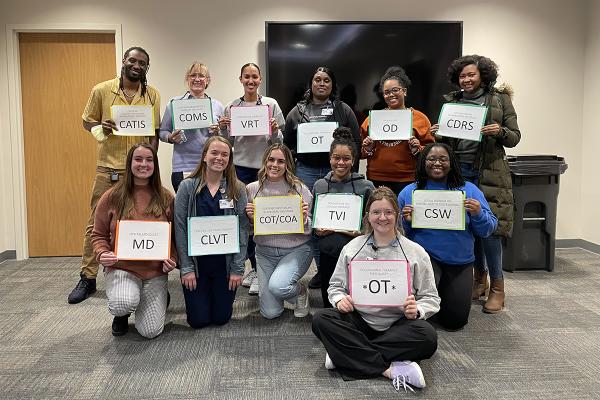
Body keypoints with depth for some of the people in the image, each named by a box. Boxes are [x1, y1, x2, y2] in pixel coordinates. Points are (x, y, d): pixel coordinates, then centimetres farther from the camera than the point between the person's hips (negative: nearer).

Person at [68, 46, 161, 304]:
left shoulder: (152, 95, 6)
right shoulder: (101, 90, 1)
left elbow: (155, 132, 9)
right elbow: (87, 121, 10)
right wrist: (100, 128, -13)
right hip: (108, 169, -1)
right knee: (96, 223, 2)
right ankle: (87, 278, 14)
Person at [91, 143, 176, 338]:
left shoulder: (166, 198, 0)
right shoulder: (112, 197, -3)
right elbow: (98, 235, 5)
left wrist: (172, 259, -11)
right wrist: (103, 254, -15)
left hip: (155, 271, 1)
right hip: (121, 268, 0)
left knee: (151, 332, -9)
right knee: (123, 304, -33)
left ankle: (159, 300, 28)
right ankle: (121, 314, 9)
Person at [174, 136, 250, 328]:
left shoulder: (238, 189, -3)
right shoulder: (187, 187, -5)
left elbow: (242, 230, -5)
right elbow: (180, 228, -6)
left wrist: (238, 268, -9)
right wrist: (186, 268, -9)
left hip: (225, 262, 1)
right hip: (196, 260, 0)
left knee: (221, 317, 6)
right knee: (198, 320, 4)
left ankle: (219, 294, 39)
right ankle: (202, 296, 37)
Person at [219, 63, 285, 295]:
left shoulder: (271, 105, 3)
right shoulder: (231, 108, 7)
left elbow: (279, 142, 5)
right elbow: (228, 143, 10)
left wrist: (275, 132, -16)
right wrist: (223, 130, -9)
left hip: (266, 167, -2)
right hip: (242, 167, 2)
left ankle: (261, 270, 11)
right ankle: (255, 267, 22)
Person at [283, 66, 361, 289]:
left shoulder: (343, 110, 6)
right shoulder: (297, 112, 12)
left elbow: (356, 142, 2)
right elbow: (287, 143, 16)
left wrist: (351, 173, -6)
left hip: (336, 172, -2)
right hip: (306, 172, 2)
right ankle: (321, 269, 17)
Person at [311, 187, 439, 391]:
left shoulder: (416, 252, 4)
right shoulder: (352, 248, 8)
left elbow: (430, 298, 5)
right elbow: (335, 285, 14)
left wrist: (416, 310, -17)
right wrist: (340, 299, -10)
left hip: (397, 325, -1)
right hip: (359, 320, 1)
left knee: (427, 336, -33)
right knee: (320, 319, -26)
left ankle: (345, 355, -26)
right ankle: (390, 369, -28)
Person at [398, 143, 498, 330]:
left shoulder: (469, 190, 1)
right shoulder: (409, 192, 0)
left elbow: (487, 230, 0)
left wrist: (478, 214, -20)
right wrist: (406, 221, -17)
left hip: (459, 261, 2)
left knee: (454, 321, 3)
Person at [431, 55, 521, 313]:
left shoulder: (499, 99, 4)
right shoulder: (452, 102, 12)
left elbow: (514, 137, 3)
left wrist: (499, 131, -18)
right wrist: (438, 133, -4)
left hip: (488, 172, -3)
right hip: (459, 170, 3)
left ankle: (497, 287, 7)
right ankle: (479, 278, 24)